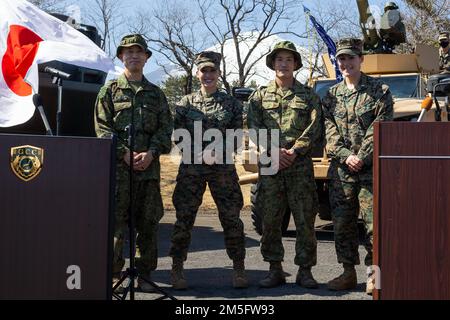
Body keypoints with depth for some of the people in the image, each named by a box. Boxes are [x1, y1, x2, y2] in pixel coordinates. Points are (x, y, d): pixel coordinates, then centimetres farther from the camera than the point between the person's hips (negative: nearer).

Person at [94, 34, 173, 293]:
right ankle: (114, 274, 5)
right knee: (116, 221, -4)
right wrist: (125, 153, -12)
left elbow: (166, 128, 8)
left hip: (149, 166, 3)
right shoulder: (110, 90, 8)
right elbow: (103, 127, -1)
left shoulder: (156, 93, 16)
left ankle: (144, 275, 14)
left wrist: (151, 153, -9)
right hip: (117, 165, -3)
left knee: (149, 222, 5)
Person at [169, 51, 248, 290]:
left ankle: (239, 269, 11)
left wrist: (219, 152, -11)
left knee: (231, 218, 0)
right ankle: (177, 270, 10)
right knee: (184, 218, 0)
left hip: (223, 168, 0)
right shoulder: (185, 103, 7)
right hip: (191, 167, 0)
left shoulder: (231, 103, 8)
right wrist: (200, 153, -12)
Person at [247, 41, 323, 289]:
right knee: (270, 220, 3)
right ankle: (275, 270, 14)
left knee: (305, 219, 0)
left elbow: (314, 128, -1)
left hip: (301, 165, -1)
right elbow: (254, 127, 1)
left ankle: (305, 270, 9)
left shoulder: (309, 96, 10)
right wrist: (273, 150, -13)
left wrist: (294, 151, -13)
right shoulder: (260, 96, 12)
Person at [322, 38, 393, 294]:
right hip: (340, 169, 4)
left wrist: (361, 158, -14)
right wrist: (346, 156, -11)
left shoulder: (380, 91, 1)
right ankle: (349, 273, 19)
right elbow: (330, 131, 3)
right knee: (343, 223, 7)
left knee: (374, 223, -4)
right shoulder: (331, 95, 12)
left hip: (372, 169, -4)